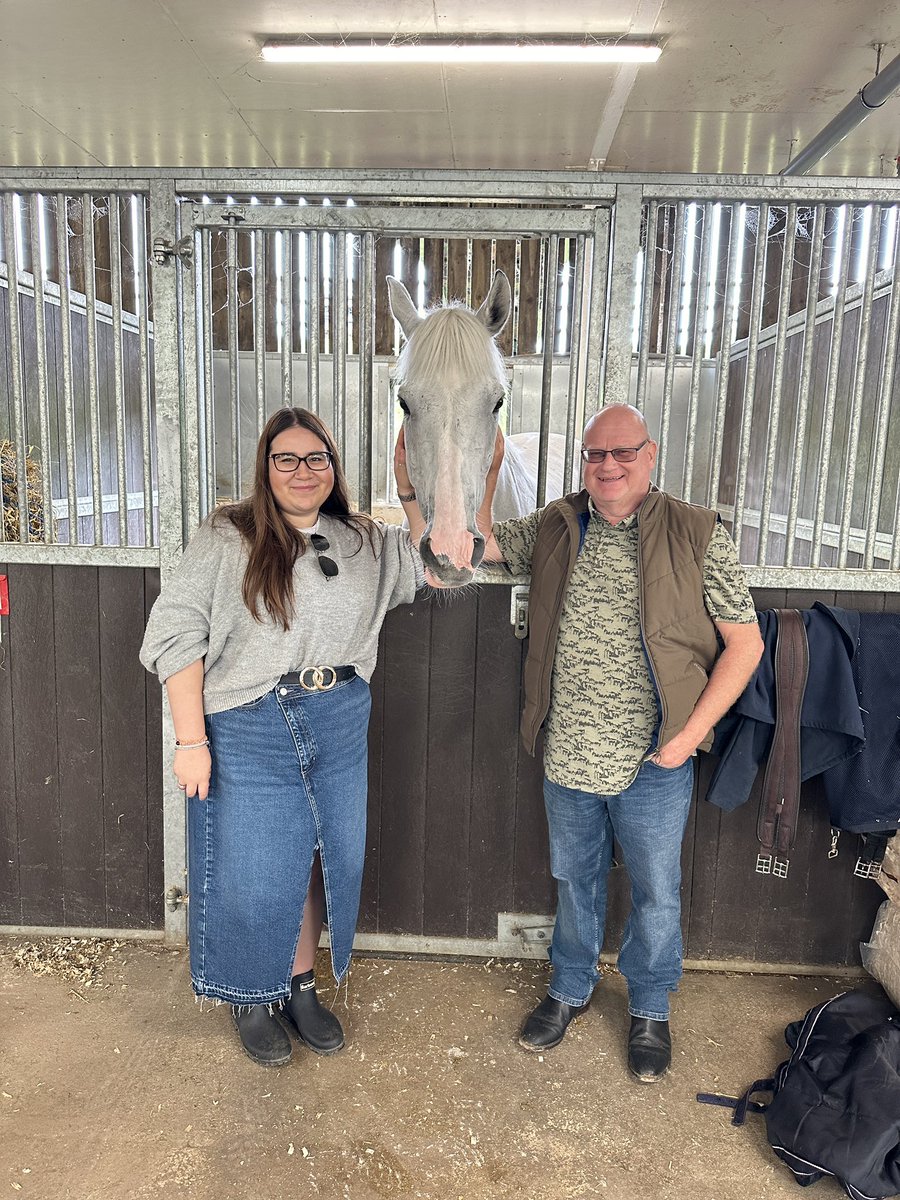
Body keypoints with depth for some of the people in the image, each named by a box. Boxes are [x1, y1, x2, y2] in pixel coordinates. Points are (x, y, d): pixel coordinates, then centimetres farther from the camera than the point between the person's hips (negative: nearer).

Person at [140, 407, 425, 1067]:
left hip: (340, 727, 4)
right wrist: (191, 739, -14)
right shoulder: (228, 537, -6)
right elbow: (176, 634, -9)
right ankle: (252, 1003, 35)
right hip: (248, 732, -3)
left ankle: (302, 987, 39)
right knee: (254, 873, 8)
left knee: (319, 862, 15)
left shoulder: (368, 543, 6)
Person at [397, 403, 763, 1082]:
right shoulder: (554, 528, 0)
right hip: (567, 755, 3)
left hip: (653, 763, -2)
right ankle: (571, 988, 45)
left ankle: (650, 1009, 40)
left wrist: (689, 734, -12)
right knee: (575, 880, 21)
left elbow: (745, 643, -7)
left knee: (655, 892, 15)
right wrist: (486, 480, -7)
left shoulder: (698, 534, -9)